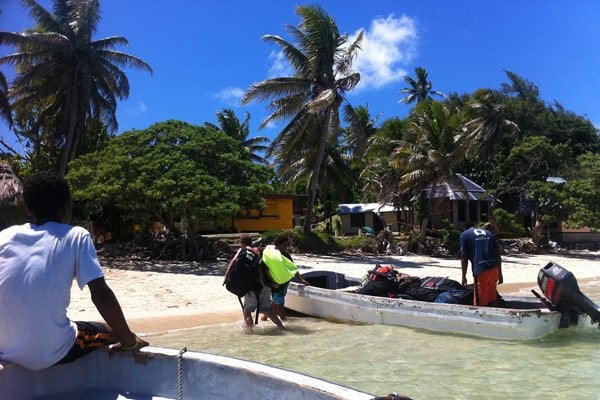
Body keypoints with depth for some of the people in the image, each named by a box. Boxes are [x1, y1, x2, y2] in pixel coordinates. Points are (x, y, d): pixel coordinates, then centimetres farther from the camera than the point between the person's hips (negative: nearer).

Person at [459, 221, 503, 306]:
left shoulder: (464, 235, 7)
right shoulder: (489, 233, 21)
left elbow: (464, 257, 1)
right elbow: (498, 254, 17)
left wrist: (464, 276, 7)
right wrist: (500, 274, 21)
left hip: (481, 271, -5)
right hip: (494, 269, 5)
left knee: (481, 302, 2)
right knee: (492, 300, 17)